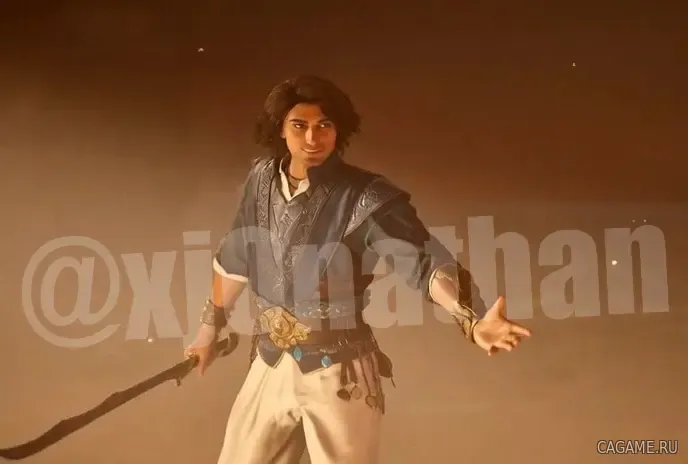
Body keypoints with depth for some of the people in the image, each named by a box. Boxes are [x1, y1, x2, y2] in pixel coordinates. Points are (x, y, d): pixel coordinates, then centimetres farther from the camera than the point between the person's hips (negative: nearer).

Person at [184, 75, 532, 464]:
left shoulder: (366, 198, -19)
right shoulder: (262, 179, -2)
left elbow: (424, 260, -31)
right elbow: (235, 257, 13)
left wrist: (473, 321, -48)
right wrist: (211, 327, 23)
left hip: (338, 374, -5)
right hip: (271, 366, 6)